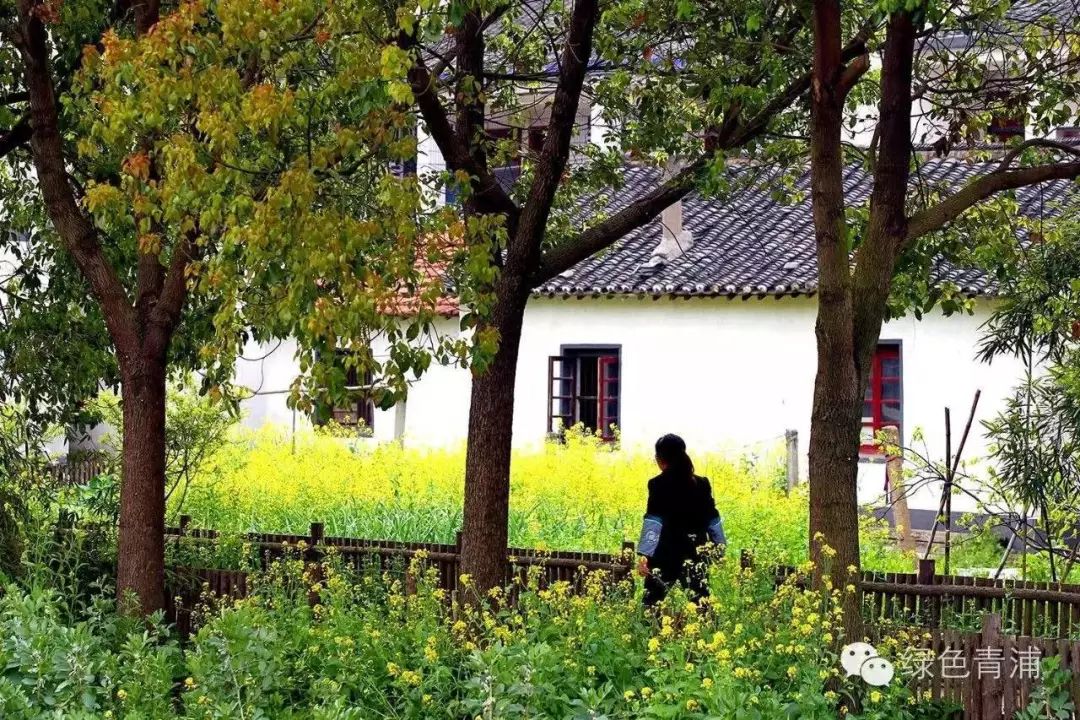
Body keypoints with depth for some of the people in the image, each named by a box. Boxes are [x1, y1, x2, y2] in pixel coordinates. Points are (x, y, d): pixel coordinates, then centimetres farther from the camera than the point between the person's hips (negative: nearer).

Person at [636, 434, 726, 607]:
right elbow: (712, 519, 12)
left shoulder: (658, 484, -7)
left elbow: (653, 521, -15)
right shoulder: (702, 484, 6)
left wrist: (644, 554, -19)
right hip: (695, 553, 4)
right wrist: (719, 548, 22)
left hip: (666, 553, -4)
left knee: (653, 601, 4)